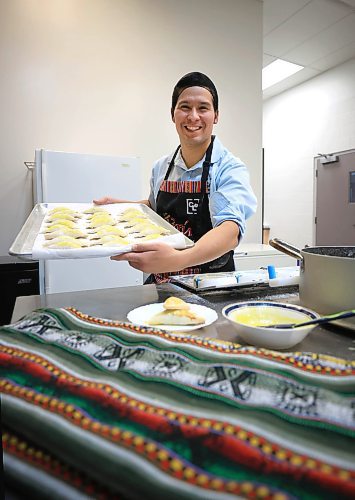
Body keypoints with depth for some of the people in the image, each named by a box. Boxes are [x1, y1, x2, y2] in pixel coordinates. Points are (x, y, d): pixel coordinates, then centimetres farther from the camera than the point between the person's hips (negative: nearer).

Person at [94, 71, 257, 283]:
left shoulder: (230, 169, -12)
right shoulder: (161, 167, 5)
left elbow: (231, 230, -28)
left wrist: (177, 259, -44)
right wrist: (118, 204, 9)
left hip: (210, 285, -3)